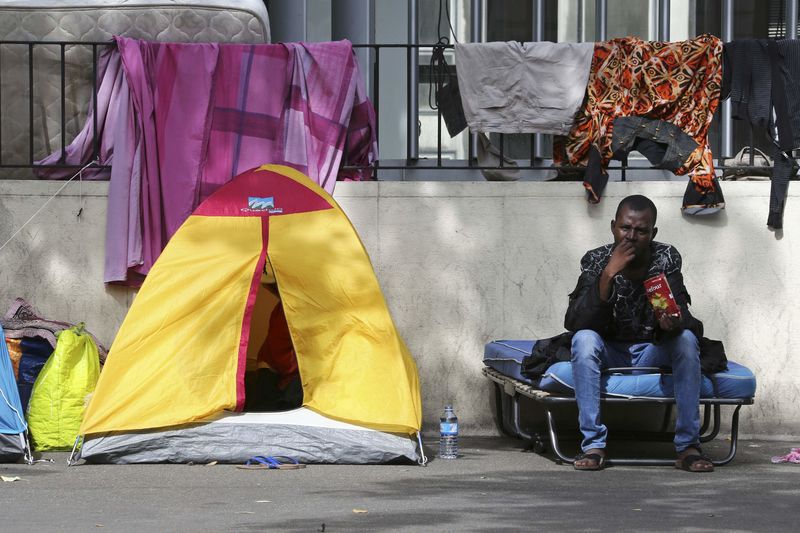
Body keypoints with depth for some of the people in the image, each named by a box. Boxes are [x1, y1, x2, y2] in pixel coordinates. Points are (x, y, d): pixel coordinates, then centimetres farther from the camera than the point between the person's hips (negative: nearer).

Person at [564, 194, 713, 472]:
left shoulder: (666, 258, -9)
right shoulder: (596, 260, -12)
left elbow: (681, 314, -19)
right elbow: (575, 322, -23)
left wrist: (673, 322, -44)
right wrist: (609, 274, -32)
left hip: (653, 352, 1)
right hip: (610, 352, -1)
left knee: (687, 338, -29)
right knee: (583, 339, -31)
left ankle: (688, 445, -28)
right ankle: (593, 444, -31)